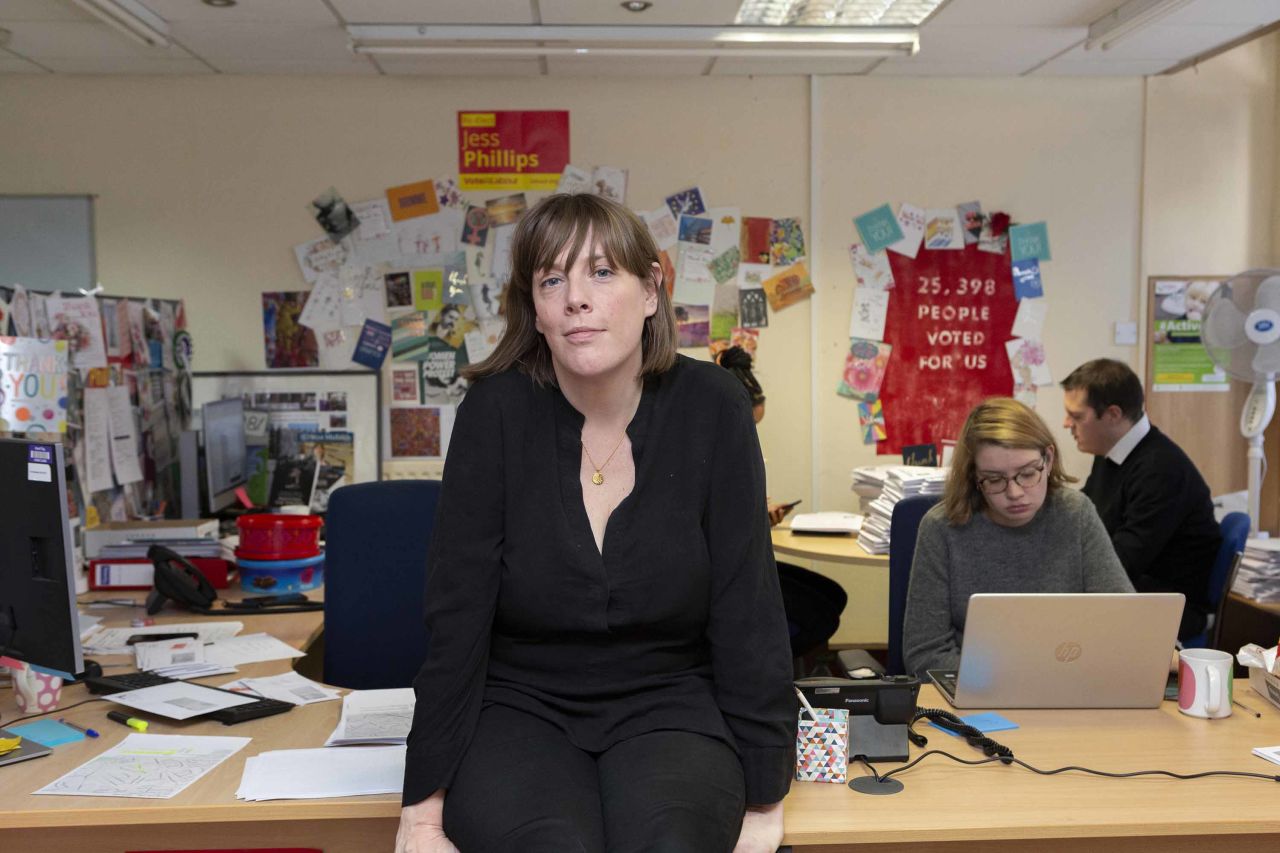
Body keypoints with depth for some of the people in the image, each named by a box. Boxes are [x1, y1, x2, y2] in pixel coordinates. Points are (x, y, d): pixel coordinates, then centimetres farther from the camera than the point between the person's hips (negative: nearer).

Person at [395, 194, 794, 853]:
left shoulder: (710, 408, -8)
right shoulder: (497, 410, -10)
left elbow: (748, 614, -7)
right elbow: (456, 622, -9)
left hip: (668, 709, 1)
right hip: (519, 708, 0)